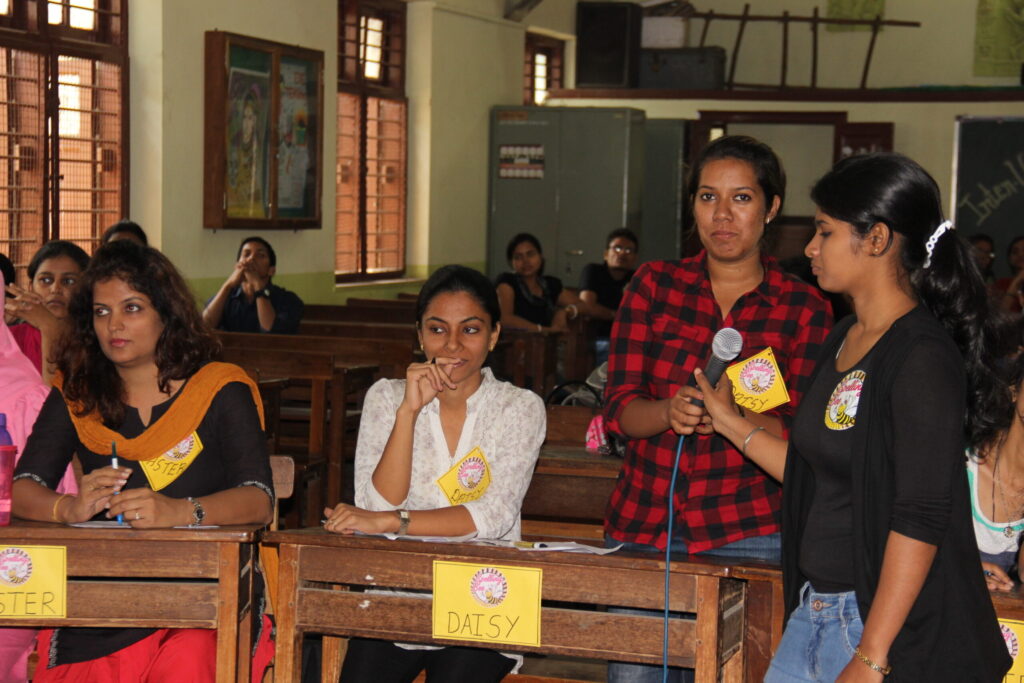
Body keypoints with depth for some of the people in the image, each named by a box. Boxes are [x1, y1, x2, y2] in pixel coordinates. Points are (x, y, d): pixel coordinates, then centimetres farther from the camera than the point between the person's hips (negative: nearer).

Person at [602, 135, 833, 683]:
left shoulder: (804, 307, 2)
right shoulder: (654, 284, 6)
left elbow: (797, 434, -3)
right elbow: (618, 409, 0)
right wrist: (669, 412, -22)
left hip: (746, 532, -1)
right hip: (642, 523, 2)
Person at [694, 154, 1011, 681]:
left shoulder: (923, 357, -15)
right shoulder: (843, 341, 12)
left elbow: (921, 518, -20)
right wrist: (732, 424, 19)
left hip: (890, 624, -8)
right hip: (815, 612, 8)